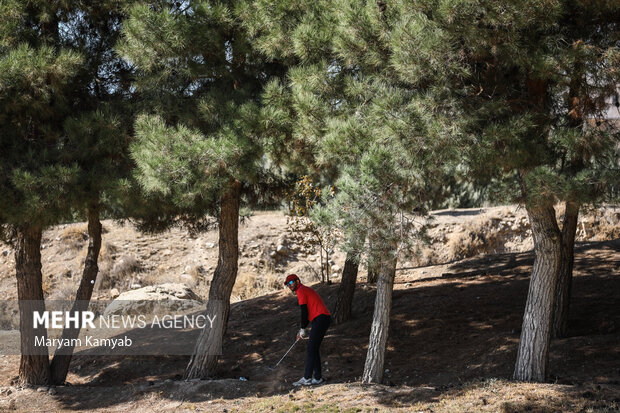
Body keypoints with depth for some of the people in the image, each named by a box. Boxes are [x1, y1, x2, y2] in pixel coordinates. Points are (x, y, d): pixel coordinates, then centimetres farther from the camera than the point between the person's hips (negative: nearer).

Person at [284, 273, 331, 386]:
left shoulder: (301, 291, -5)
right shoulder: (306, 290, 25)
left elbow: (304, 312, -9)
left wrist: (302, 329, 1)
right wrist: (302, 330, 20)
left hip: (321, 318, -10)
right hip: (325, 318, 10)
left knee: (310, 349, -11)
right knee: (314, 349, 12)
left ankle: (307, 378, -13)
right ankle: (317, 378, 13)